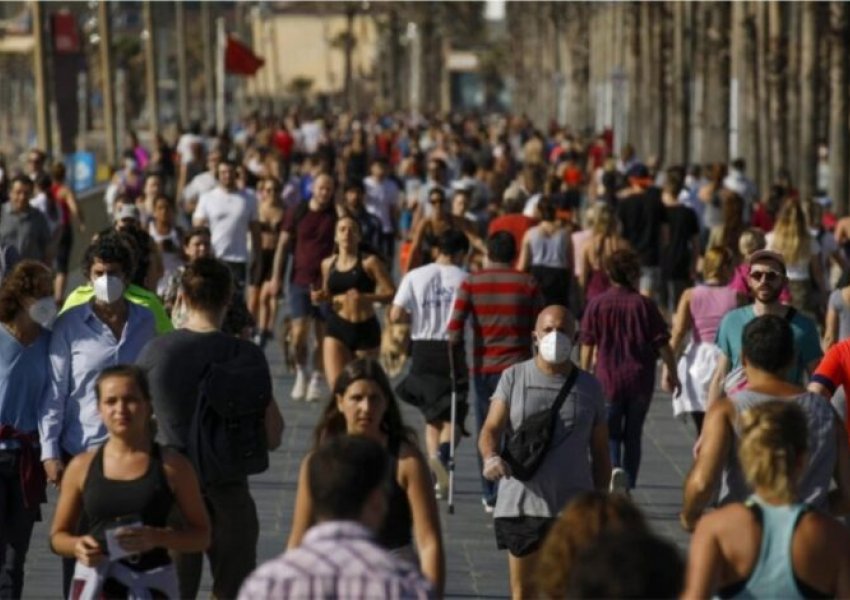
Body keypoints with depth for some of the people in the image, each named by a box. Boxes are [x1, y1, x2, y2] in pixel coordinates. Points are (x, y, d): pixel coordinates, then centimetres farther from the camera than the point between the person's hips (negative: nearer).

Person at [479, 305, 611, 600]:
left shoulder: (589, 387, 7)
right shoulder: (513, 377, 4)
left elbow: (600, 454, 12)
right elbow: (491, 429, -1)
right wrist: (491, 457, -24)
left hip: (573, 508, 0)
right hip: (520, 505, 0)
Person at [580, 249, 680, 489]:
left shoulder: (597, 304, -4)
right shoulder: (644, 304, -4)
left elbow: (588, 345, -1)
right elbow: (662, 343, -2)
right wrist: (672, 373, 11)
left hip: (608, 380, -1)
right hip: (640, 381, 1)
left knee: (610, 434, 8)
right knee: (633, 435, 14)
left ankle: (614, 468, -21)